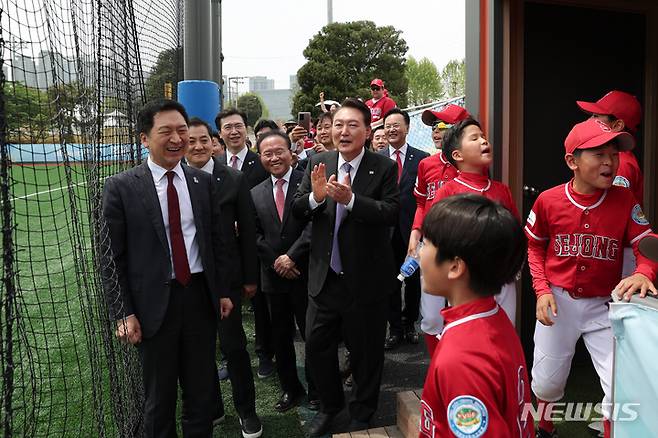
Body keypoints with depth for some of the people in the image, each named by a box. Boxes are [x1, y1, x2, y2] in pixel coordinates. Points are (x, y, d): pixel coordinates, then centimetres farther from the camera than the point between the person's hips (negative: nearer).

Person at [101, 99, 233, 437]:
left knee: (202, 389, 17)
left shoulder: (203, 183, 3)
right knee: (159, 396, 15)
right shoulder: (121, 187, -7)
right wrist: (124, 313, -10)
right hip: (154, 303, -3)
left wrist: (223, 291, 8)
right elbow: (112, 257, -7)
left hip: (201, 296, 3)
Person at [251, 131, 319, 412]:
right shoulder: (256, 194, 8)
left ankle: (316, 391, 25)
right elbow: (255, 235, 5)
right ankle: (291, 389, 31)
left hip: (306, 273, -4)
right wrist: (276, 262, -7)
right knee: (281, 337, 14)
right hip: (274, 276, 4)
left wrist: (292, 256, -17)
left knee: (312, 334, 7)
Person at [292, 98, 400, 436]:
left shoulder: (384, 168, -9)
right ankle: (330, 404, 40)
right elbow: (297, 211, -1)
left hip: (366, 279, -3)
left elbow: (391, 213, -20)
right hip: (324, 277, 3)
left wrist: (350, 199, -32)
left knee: (365, 351, 13)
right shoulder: (318, 163, 1)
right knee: (316, 345, 14)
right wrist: (315, 196, -22)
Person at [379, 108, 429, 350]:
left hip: (413, 229, 0)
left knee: (413, 280, 13)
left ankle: (410, 324, 33)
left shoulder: (422, 158, -1)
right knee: (390, 282, 9)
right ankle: (395, 328, 24)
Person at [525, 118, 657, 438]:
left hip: (604, 304, 0)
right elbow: (535, 247, 3)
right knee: (546, 384, 15)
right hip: (558, 301, 0)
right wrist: (542, 290, -8)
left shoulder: (624, 201, -9)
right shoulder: (548, 201, -10)